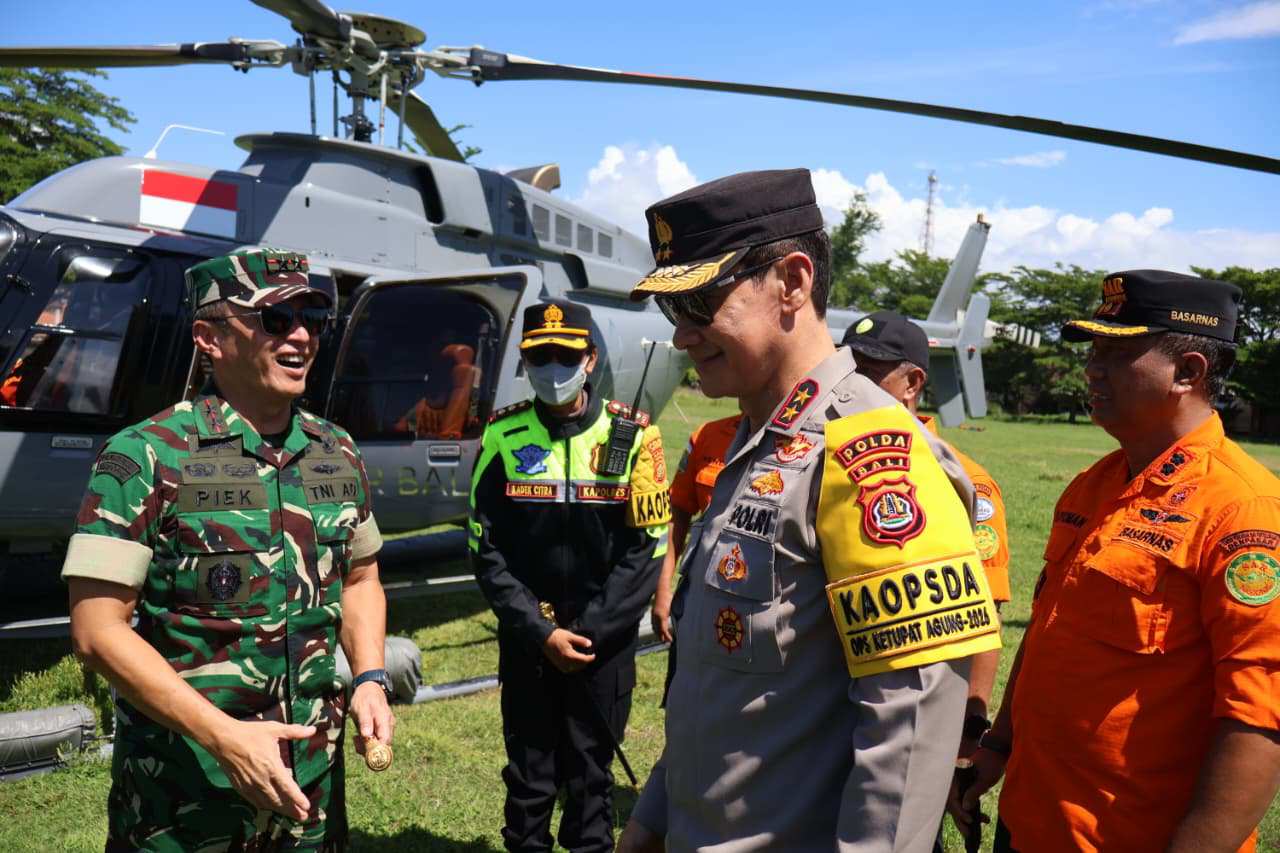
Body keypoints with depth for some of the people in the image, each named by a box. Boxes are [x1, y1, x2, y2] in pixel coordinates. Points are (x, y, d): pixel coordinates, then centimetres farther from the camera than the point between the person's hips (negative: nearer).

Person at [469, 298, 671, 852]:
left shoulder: (633, 436, -5)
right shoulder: (503, 436, -2)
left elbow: (647, 547, -5)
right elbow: (486, 548, -2)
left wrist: (590, 632, -10)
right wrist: (541, 632, -9)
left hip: (605, 642, -1)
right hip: (526, 639, 1)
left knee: (591, 774, 12)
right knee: (529, 775, 12)